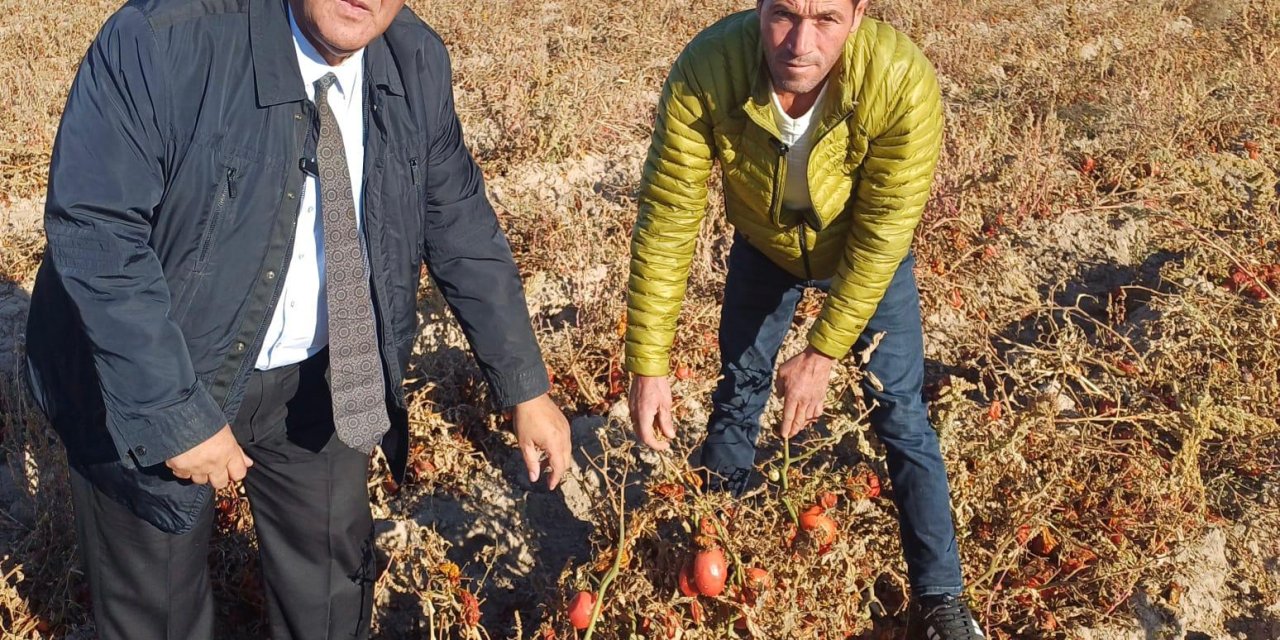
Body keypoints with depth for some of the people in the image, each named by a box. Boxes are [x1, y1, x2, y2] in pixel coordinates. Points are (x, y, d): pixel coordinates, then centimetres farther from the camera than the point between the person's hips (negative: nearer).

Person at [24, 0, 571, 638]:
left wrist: (525, 389, -1)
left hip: (317, 378, 4)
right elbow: (92, 233, -28)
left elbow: (461, 229, -1)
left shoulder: (417, 66, -9)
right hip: (148, 380, -4)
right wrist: (174, 415, -28)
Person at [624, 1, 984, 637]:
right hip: (764, 247, 2)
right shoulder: (705, 71, -35)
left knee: (901, 417, -2)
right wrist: (649, 365, -27)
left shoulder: (902, 81, -39)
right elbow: (667, 220, -28)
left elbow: (880, 236, -30)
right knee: (736, 400, 14)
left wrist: (821, 355, -28)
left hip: (867, 254, -2)